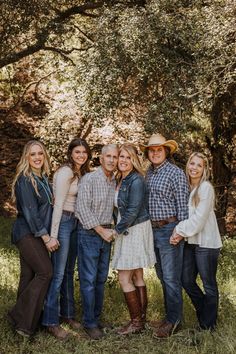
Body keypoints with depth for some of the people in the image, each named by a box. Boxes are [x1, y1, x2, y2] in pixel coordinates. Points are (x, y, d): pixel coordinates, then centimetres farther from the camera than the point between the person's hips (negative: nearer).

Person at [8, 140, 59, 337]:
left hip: (37, 234, 8)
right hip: (27, 234, -8)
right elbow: (30, 212, -16)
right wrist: (46, 237, -16)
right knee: (45, 272, -11)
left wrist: (48, 236, 8)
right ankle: (22, 320, -4)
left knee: (30, 275, 8)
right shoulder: (25, 180, -12)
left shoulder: (43, 178, 12)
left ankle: (23, 320, 15)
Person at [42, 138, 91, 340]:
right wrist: (53, 234, -19)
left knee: (69, 271, 15)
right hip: (63, 221, -8)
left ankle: (67, 314, 25)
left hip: (76, 222, 8)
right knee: (58, 273, -6)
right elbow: (58, 204, -17)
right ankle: (51, 321, 1)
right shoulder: (65, 172, -13)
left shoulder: (82, 173, 13)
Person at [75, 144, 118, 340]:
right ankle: (90, 323, 6)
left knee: (101, 279, 12)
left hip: (106, 233, 6)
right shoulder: (89, 179, -11)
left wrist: (111, 229, 4)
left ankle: (97, 317, 23)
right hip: (90, 233, -6)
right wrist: (101, 230, -13)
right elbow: (83, 209, -15)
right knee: (89, 280, -2)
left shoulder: (116, 182, 7)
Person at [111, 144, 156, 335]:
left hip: (135, 231, -9)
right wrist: (119, 228, 8)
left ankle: (137, 321, 5)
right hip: (128, 231, 9)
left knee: (124, 278, -5)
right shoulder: (121, 179, 11)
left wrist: (118, 229, -11)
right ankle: (141, 319, 21)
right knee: (137, 277, 13)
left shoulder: (136, 180, -17)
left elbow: (133, 211, -19)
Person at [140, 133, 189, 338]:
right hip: (153, 229, 7)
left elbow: (182, 204, -10)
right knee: (162, 276, 15)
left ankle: (173, 321, 7)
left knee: (171, 278, -3)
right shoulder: (148, 173, 12)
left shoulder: (175, 173, -9)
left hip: (169, 229, -7)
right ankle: (170, 314, 27)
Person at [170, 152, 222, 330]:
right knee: (187, 281, 12)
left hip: (206, 242, -7)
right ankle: (205, 312, 34)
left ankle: (208, 325, 19)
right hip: (190, 242, 7)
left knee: (208, 284, 5)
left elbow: (199, 218, -17)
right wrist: (180, 233, -5)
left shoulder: (206, 187, -11)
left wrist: (180, 231, -12)